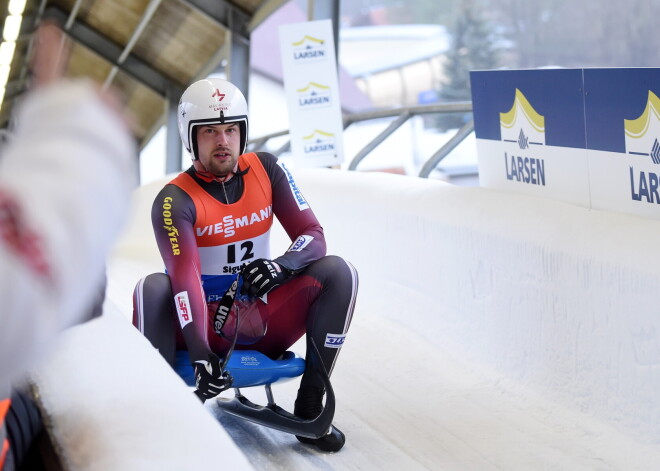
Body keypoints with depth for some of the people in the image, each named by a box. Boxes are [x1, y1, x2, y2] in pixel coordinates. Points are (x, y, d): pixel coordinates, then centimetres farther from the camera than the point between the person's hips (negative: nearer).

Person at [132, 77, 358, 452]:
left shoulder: (267, 170, -1)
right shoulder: (175, 201, -14)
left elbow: (314, 236, -5)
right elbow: (184, 277, -29)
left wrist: (281, 265, -29)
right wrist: (199, 352, -43)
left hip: (261, 321, 3)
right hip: (202, 322, -3)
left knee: (338, 272, -17)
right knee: (153, 288, -32)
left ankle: (310, 406, -15)